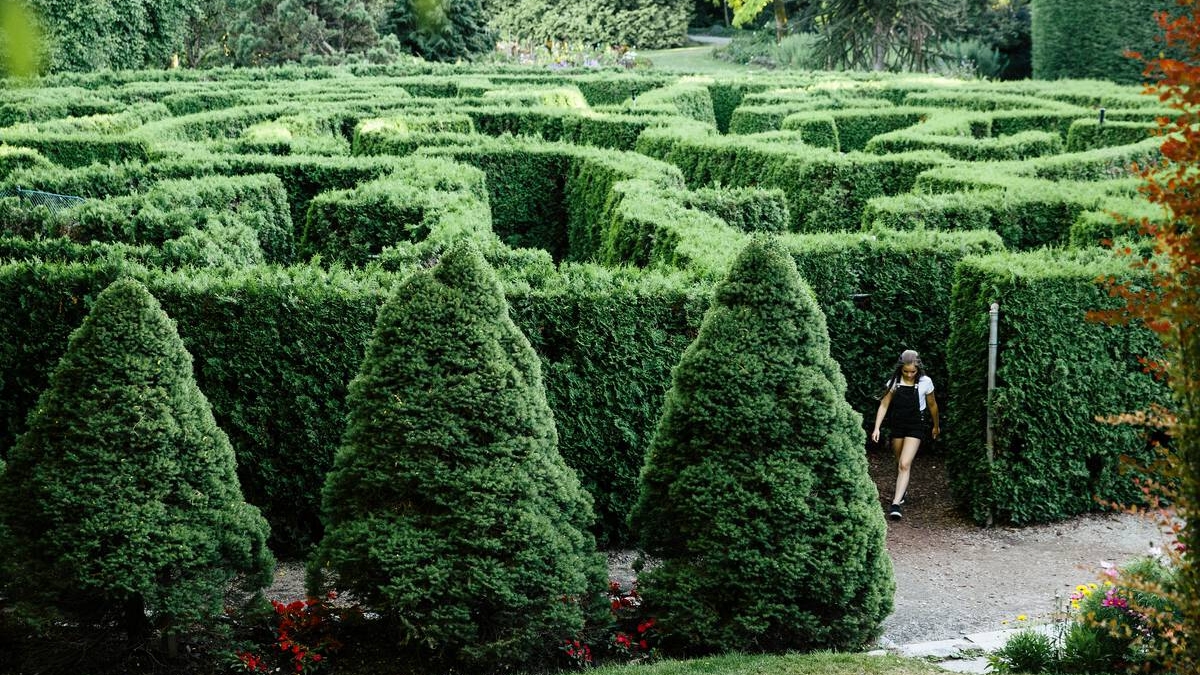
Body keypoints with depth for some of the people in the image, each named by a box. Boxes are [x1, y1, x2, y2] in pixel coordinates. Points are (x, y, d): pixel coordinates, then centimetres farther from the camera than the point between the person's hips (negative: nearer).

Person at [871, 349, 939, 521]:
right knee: (900, 463, 17)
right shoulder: (894, 382, -6)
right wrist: (877, 428, -12)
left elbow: (932, 405, 5)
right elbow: (884, 405, -3)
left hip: (915, 427, -3)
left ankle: (896, 503, -22)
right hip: (897, 425, 3)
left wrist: (936, 426, 17)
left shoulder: (925, 382, -10)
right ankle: (902, 490, 43)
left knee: (904, 464, -16)